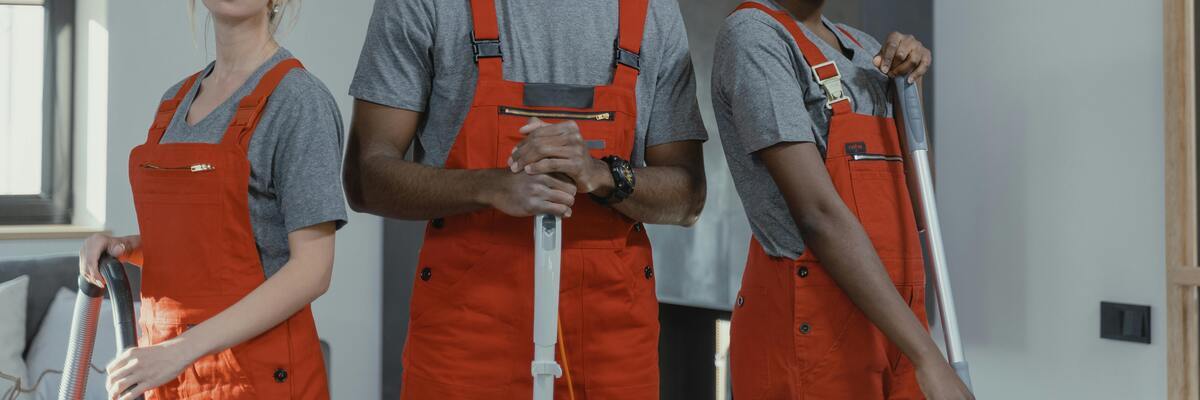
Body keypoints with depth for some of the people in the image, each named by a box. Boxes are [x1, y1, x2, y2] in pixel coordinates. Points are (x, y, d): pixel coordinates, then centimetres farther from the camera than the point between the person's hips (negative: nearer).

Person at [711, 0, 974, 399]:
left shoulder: (864, 48, 15)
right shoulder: (753, 34, -10)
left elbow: (916, 209, 17)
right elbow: (819, 214, -18)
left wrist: (909, 76, 5)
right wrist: (927, 356, -20)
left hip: (887, 331, 7)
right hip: (807, 335, -7)